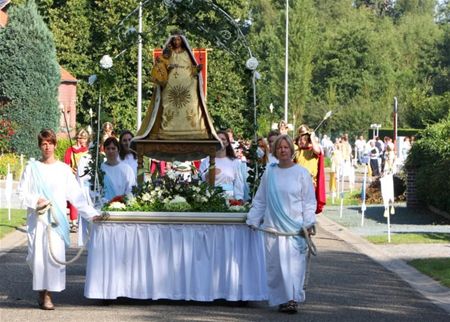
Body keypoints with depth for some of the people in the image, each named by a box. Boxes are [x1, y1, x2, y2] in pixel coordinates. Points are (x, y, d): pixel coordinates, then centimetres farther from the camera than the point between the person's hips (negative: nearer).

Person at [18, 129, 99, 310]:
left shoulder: (64, 169, 6)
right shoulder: (32, 168, 5)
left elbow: (75, 195, 5)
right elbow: (22, 192, 5)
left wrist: (91, 213, -1)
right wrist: (36, 200, -13)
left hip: (56, 220, 0)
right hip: (37, 218, 0)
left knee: (55, 253, -9)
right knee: (37, 253, -3)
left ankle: (48, 293, -3)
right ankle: (41, 290, 14)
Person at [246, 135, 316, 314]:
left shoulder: (301, 173, 3)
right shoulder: (269, 173, 10)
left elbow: (309, 201, 3)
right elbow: (260, 199, 16)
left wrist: (308, 223, -6)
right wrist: (253, 220, 11)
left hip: (295, 227, -2)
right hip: (273, 226, 3)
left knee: (294, 263, -9)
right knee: (275, 264, 2)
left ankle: (292, 299, -10)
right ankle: (281, 299, 10)